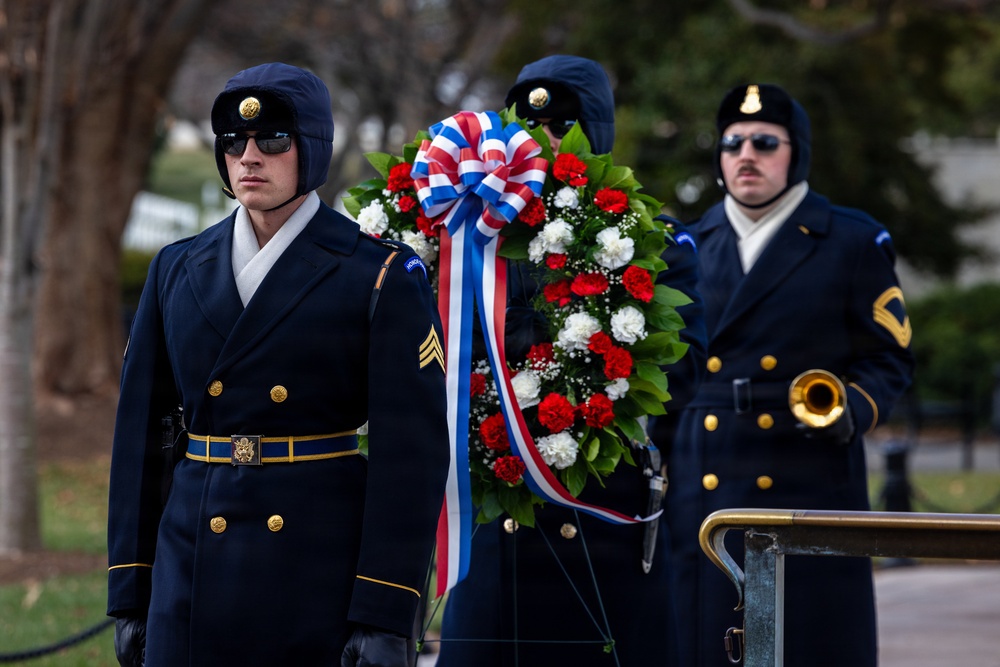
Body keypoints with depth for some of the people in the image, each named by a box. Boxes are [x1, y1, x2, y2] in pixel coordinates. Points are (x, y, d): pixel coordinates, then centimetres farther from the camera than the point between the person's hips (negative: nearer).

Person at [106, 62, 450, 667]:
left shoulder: (384, 278, -2)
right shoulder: (178, 271, 11)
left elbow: (411, 452, -7)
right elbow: (140, 435, 12)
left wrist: (385, 618, -13)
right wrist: (130, 596, 8)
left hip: (327, 567, -3)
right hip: (194, 580, 3)